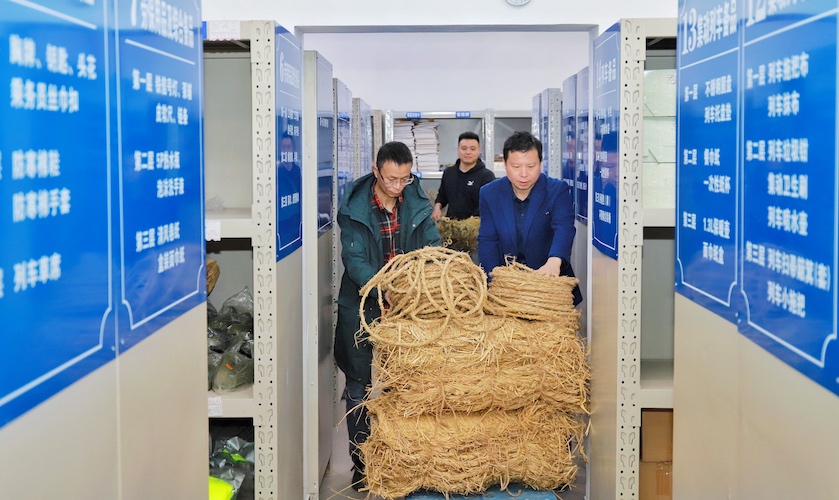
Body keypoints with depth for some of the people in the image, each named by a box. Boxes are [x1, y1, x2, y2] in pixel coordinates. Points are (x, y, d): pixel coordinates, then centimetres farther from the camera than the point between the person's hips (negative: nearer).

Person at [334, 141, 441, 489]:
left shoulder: (418, 203, -2)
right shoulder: (354, 209, -11)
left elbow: (432, 246, -1)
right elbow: (354, 259, -16)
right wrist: (383, 289, -31)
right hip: (363, 305, -2)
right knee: (359, 386, 6)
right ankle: (360, 463, 18)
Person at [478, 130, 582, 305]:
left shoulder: (558, 190, -4)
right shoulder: (489, 193, 3)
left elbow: (564, 228, -20)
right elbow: (487, 240, 1)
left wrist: (554, 261, -41)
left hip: (550, 278, -1)